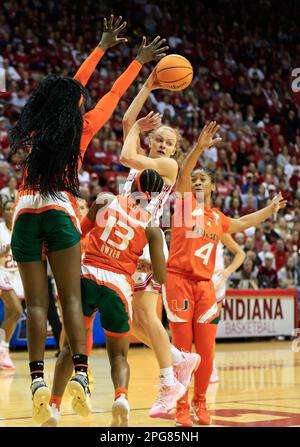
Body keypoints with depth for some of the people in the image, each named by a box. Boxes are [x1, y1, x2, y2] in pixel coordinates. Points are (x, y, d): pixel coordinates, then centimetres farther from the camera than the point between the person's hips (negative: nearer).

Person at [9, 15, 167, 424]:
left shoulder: (35, 128, 13)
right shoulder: (81, 128, 2)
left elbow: (71, 87, 24)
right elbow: (113, 95, 16)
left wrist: (102, 48, 35)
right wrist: (139, 61, 30)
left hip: (25, 216, 3)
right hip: (59, 213, -3)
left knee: (36, 303, 0)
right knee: (71, 299, -1)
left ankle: (38, 380, -11)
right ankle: (79, 375, -12)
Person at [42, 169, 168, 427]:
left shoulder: (106, 200, 6)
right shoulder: (152, 227, 4)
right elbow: (161, 278, 4)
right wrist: (146, 265, 24)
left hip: (86, 276, 1)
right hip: (118, 285, -1)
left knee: (72, 346, 17)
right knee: (119, 354, 15)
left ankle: (54, 407, 7)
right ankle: (121, 395, -14)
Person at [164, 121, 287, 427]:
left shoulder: (218, 218, 19)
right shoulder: (185, 202, 4)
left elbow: (242, 224, 36)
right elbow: (183, 174, -12)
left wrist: (270, 210, 36)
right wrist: (200, 147, -25)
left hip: (205, 284, 4)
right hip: (178, 279, -4)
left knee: (206, 351, 1)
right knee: (182, 349, -3)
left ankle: (200, 402, 19)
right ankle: (181, 407, 6)